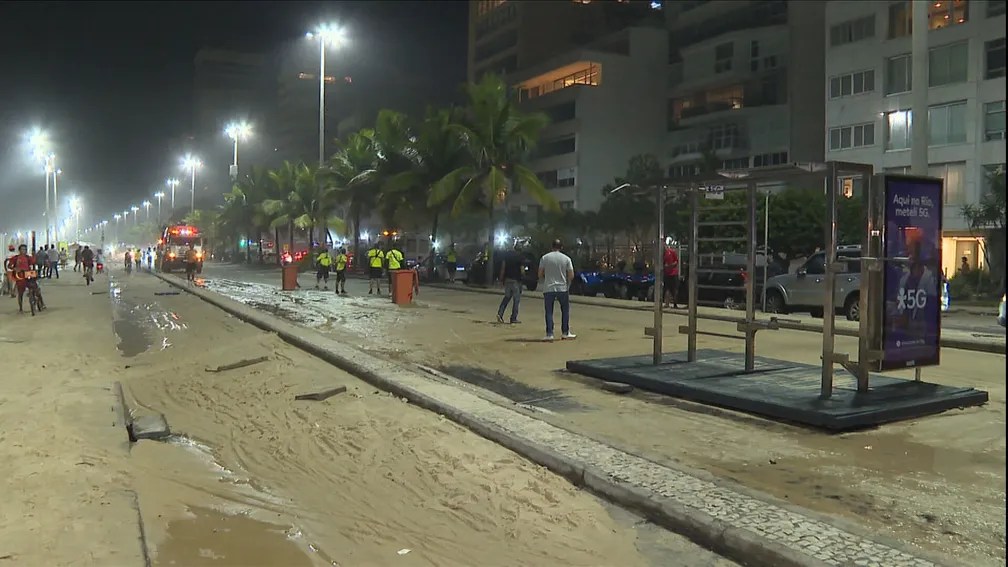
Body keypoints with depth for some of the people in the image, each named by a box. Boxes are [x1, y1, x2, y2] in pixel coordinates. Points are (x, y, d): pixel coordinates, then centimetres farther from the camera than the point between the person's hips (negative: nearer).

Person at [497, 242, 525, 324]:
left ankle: (500, 313, 2)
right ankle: (513, 319, 6)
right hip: (516, 280, -4)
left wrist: (501, 279, 7)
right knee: (516, 299, 5)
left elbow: (503, 267, 3)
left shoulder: (507, 254, 4)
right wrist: (523, 276, 9)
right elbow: (522, 270, -12)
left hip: (507, 279, 5)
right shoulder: (521, 257, -9)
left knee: (507, 297, 18)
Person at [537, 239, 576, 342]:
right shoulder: (566, 258, -1)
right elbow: (571, 276, -2)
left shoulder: (544, 258, -1)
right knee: (565, 310, 13)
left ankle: (549, 334, -1)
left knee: (549, 312, 4)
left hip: (548, 289, 0)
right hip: (562, 288, 0)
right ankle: (566, 333, 17)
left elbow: (540, 274, 0)